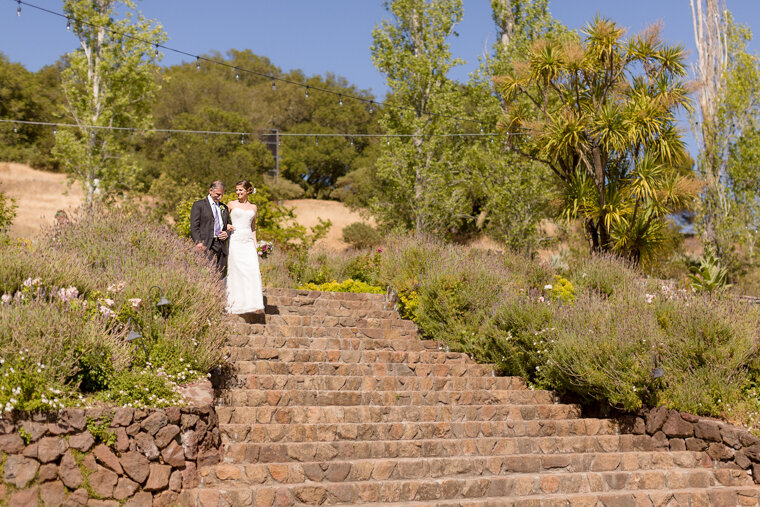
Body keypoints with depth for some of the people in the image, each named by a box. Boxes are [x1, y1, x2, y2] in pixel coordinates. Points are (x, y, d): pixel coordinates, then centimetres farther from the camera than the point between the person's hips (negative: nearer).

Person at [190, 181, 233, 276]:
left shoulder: (224, 208, 21)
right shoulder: (199, 205, 5)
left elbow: (229, 226, 28)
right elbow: (194, 226, -2)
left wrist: (227, 233, 4)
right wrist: (198, 242, -15)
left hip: (221, 246, 5)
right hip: (206, 246, -5)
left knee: (221, 274, -1)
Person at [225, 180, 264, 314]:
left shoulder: (253, 207, 15)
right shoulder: (231, 204, 8)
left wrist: (255, 245, 13)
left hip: (248, 242, 3)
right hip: (235, 241, -2)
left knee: (253, 270, -10)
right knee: (237, 271, -8)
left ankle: (254, 304, -9)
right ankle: (237, 304, -4)